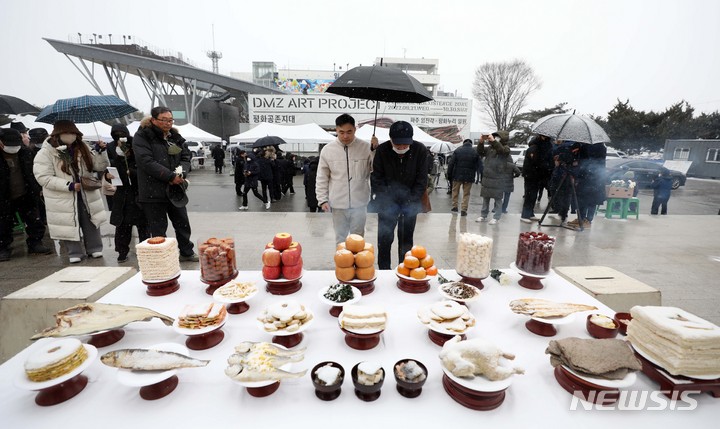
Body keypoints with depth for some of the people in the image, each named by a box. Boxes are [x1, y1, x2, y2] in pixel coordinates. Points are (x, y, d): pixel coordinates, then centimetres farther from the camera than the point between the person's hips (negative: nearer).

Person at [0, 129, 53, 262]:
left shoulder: (25, 152, -3)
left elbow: (33, 172, 9)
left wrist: (36, 191, 7)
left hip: (26, 195, 3)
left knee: (34, 221, 8)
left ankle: (35, 243, 21)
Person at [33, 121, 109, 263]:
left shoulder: (82, 148, 4)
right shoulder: (46, 153, -10)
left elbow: (100, 166, 3)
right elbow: (44, 177, -15)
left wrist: (100, 151, -13)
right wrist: (69, 185, -24)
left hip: (86, 195, 3)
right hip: (63, 198, -3)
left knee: (91, 223, 11)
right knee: (69, 225, 6)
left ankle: (94, 248, 27)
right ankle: (75, 253, 22)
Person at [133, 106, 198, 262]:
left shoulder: (175, 137, 11)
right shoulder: (142, 137, -6)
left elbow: (186, 156, 9)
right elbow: (146, 161, -17)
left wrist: (181, 172, -12)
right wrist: (170, 176, -21)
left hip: (175, 189, 5)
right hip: (153, 191, -5)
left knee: (182, 223, 14)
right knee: (158, 228, 4)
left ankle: (186, 252, 29)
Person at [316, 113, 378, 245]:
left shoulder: (366, 147, -6)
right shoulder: (327, 150, -3)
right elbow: (322, 178, 2)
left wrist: (376, 150, -16)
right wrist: (322, 199, -3)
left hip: (359, 203, 0)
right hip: (338, 204, 1)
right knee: (340, 238, 15)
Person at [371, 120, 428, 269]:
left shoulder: (420, 150, -11)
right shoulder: (382, 150, -12)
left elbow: (421, 180, -6)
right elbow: (376, 178, -6)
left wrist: (411, 202, -11)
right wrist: (385, 201, -13)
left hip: (410, 202, 1)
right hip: (388, 202, 0)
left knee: (406, 239, 7)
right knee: (384, 238, 0)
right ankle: (384, 270, 15)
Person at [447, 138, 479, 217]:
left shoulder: (457, 150, -1)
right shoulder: (475, 152, 1)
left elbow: (451, 163, -3)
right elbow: (477, 166, 0)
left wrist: (449, 174, 3)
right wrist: (473, 175, 8)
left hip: (457, 175, 0)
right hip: (469, 176, 0)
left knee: (455, 191, 17)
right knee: (466, 193, 7)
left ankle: (454, 206, 20)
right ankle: (464, 210, 4)